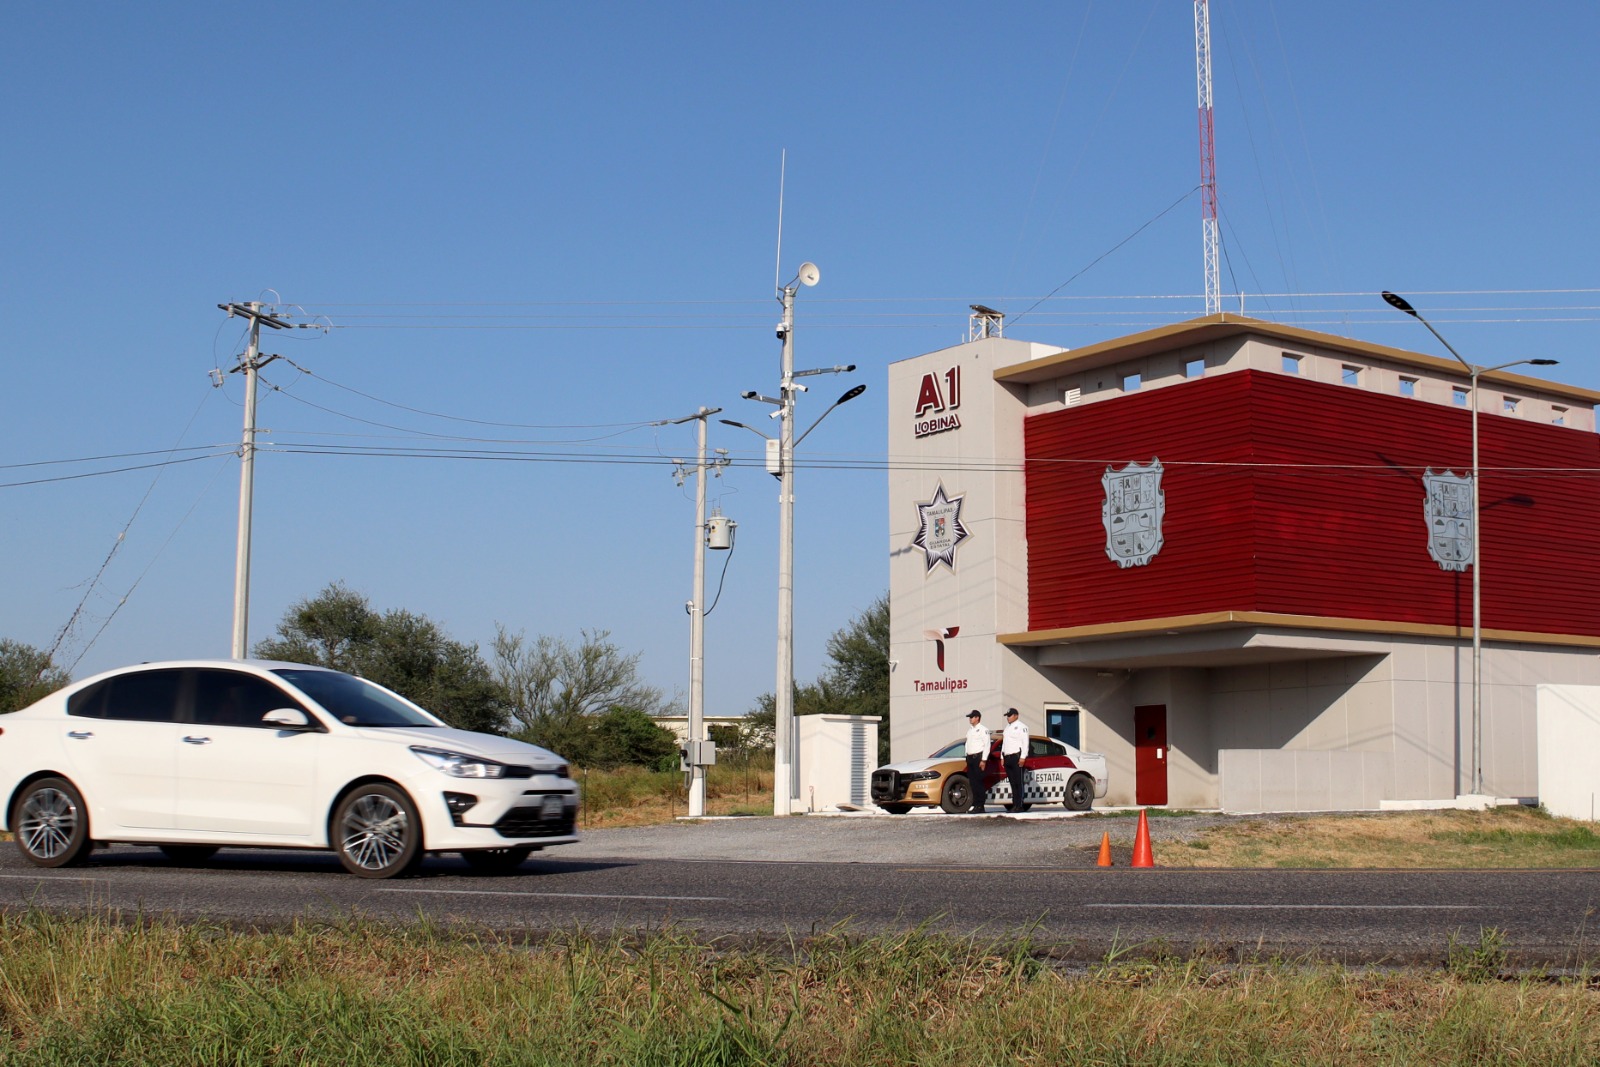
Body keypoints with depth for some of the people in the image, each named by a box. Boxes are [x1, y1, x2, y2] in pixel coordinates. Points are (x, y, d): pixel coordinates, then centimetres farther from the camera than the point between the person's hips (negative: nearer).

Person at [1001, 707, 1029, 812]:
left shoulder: (1021, 727, -4)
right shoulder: (1007, 727, 23)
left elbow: (1025, 742, -11)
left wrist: (1023, 757, -18)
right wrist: (1002, 757, 18)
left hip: (1017, 757, -8)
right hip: (1007, 757, 8)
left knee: (1018, 782, -9)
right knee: (1012, 783, 7)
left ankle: (1019, 805, -11)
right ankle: (1014, 805, 7)